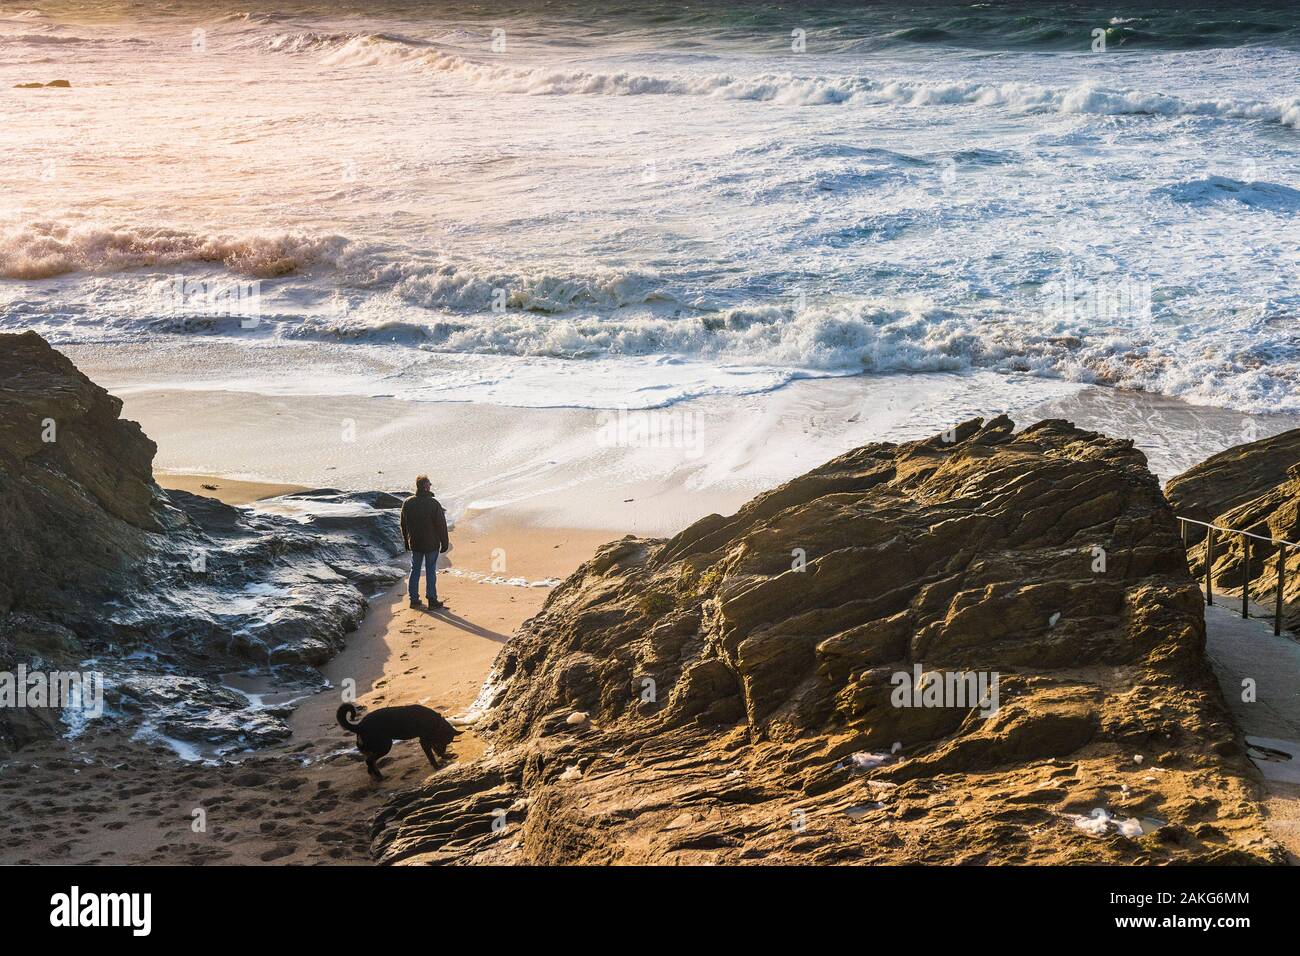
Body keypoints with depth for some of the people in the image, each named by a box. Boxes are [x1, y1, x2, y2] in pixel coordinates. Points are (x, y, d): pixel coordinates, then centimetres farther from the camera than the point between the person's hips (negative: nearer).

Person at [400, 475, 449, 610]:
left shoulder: (407, 503, -2)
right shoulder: (433, 504, -18)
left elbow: (403, 524, 9)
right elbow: (441, 525, -13)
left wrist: (406, 541, 21)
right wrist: (444, 543, -2)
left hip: (415, 544, 4)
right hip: (431, 543, -4)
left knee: (415, 570, 14)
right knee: (431, 571, 5)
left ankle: (414, 599, 16)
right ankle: (432, 600, 8)